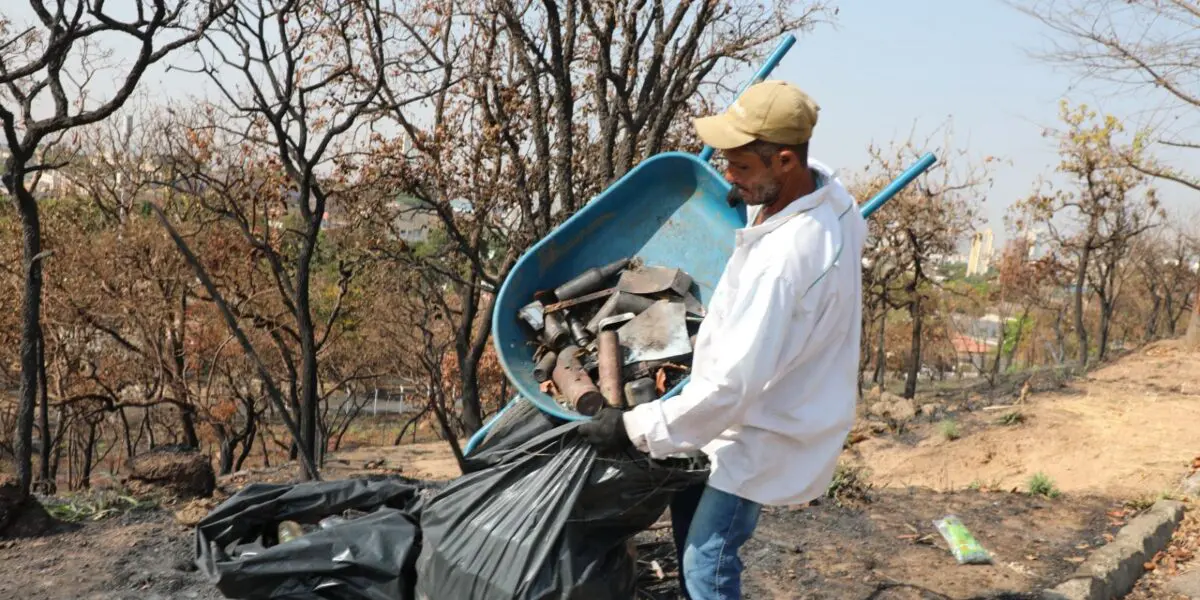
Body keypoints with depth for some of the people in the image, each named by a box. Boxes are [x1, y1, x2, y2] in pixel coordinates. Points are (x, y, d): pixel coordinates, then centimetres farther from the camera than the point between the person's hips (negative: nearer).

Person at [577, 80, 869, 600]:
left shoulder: (784, 259, -37)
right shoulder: (821, 185, -8)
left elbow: (733, 383, -34)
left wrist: (635, 428, -25)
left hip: (766, 432, -10)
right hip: (760, 406, 10)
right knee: (688, 506, 23)